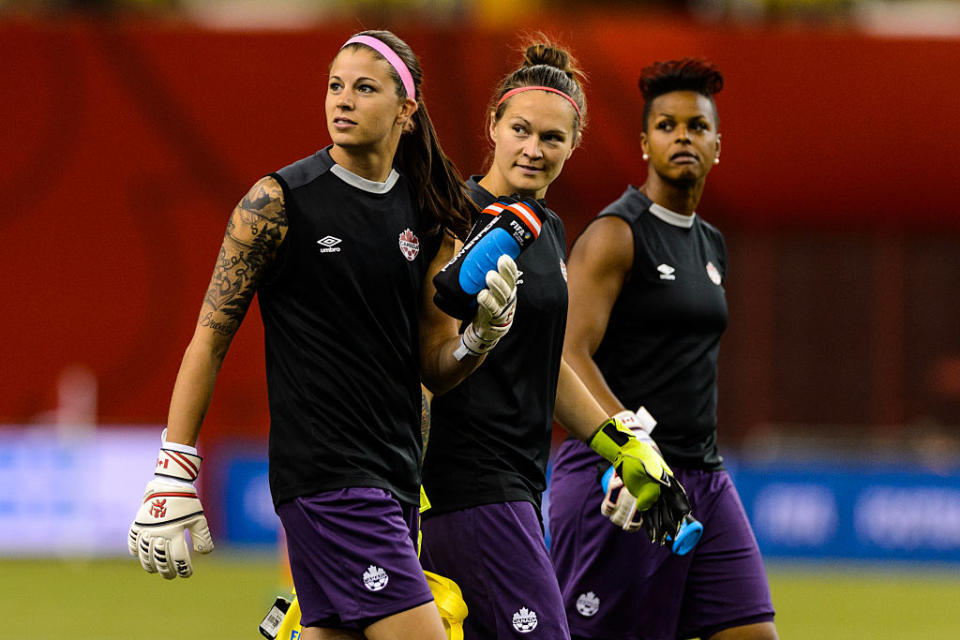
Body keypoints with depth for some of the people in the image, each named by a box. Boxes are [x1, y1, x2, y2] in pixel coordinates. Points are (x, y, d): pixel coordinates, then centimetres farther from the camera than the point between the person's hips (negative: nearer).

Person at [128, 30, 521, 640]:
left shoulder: (429, 219, 10)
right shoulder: (279, 201, -5)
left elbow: (436, 367, 14)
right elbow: (210, 339, -3)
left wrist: (483, 334, -8)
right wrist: (173, 473, -7)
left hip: (397, 475, 6)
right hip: (322, 471, -6)